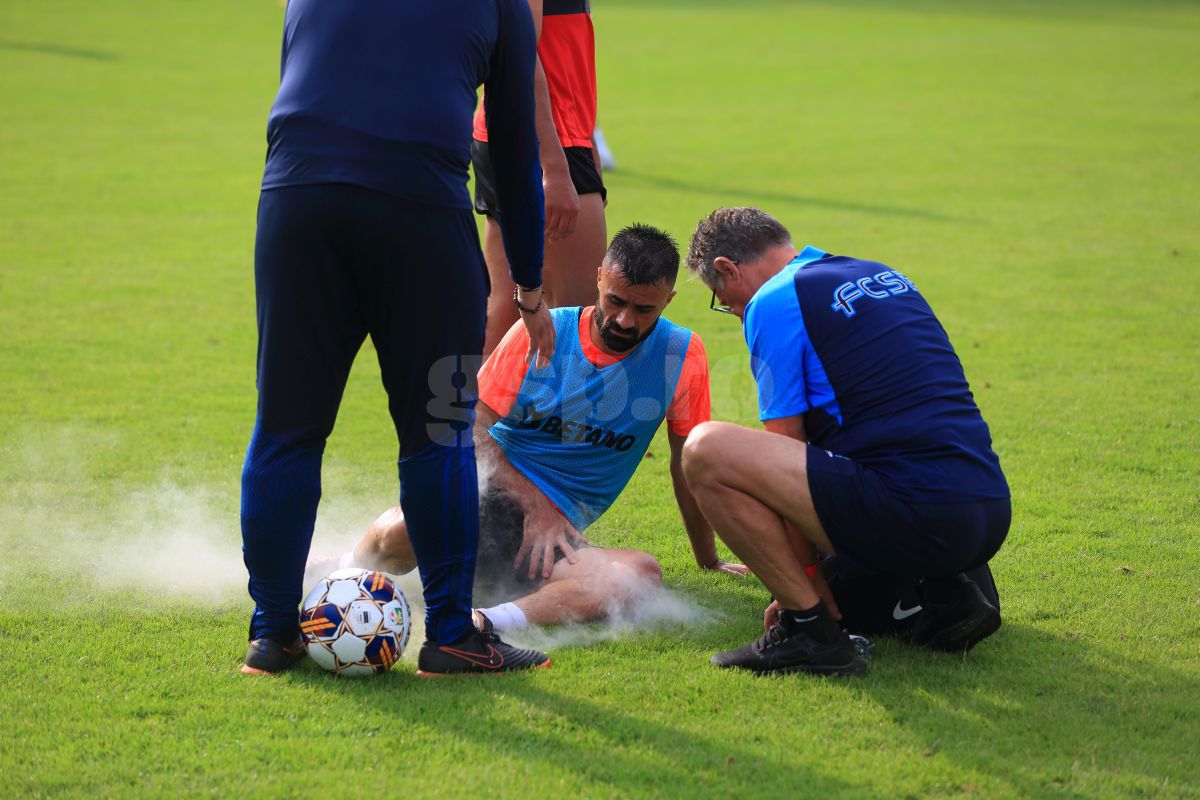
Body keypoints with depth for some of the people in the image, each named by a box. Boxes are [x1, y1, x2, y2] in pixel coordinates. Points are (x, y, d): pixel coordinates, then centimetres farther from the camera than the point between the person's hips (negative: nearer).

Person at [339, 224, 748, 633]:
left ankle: (488, 622, -48)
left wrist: (708, 560, 20)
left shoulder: (681, 357, 1)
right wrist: (534, 505, -14)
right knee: (399, 535, -36)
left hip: (556, 538, 1)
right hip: (491, 493, -1)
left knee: (642, 573, -34)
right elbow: (472, 426, -2)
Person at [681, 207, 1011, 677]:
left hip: (916, 517, -8)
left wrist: (807, 578, 9)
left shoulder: (773, 302, 0)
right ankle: (948, 593, 15)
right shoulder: (883, 276, 24)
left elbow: (786, 447, -1)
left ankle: (808, 629, -6)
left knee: (706, 451, -9)